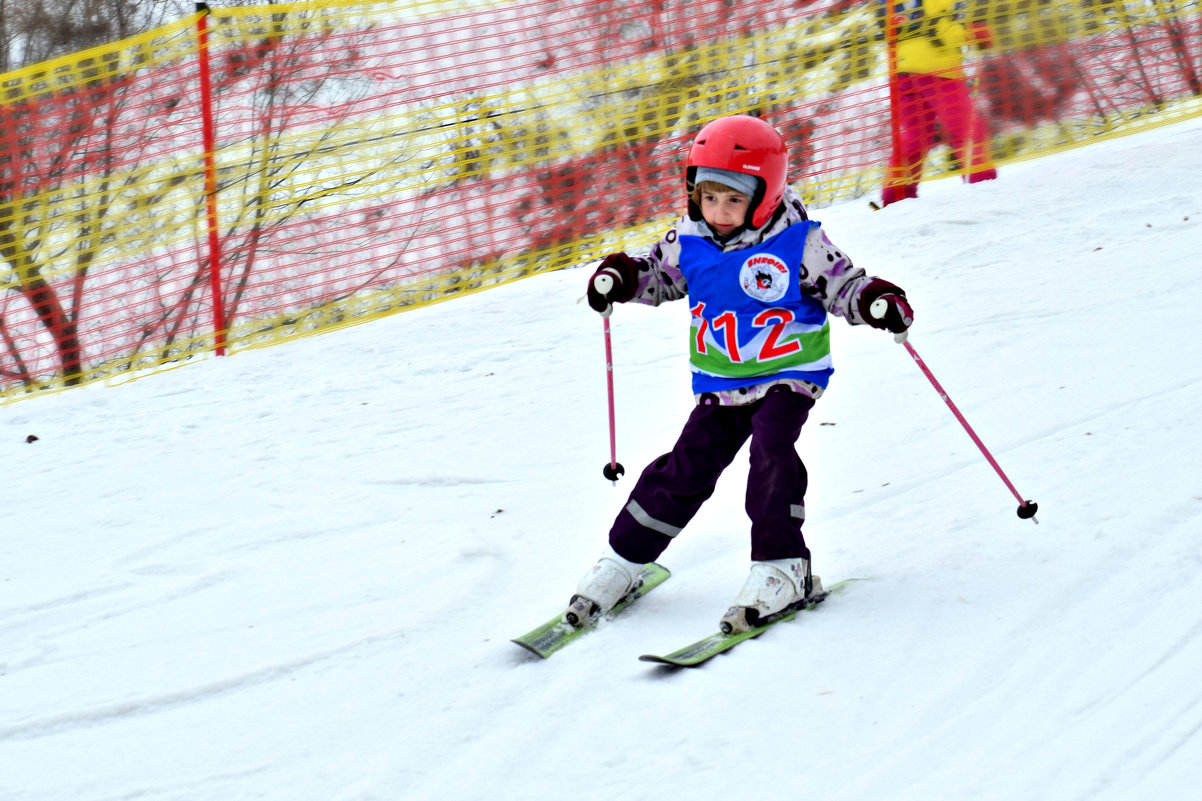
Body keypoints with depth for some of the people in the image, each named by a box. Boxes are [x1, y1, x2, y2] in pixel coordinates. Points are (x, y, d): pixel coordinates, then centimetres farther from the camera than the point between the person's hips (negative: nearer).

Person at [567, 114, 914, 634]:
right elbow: (660, 274, 15)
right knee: (686, 469, -1)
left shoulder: (798, 243, -14)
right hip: (719, 385, 4)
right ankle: (625, 559, 12)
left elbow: (842, 285, -6)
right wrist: (621, 279, -3)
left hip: (787, 376, -3)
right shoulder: (690, 241, -3)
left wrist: (876, 302, -26)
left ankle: (782, 568, -16)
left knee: (771, 450, -25)